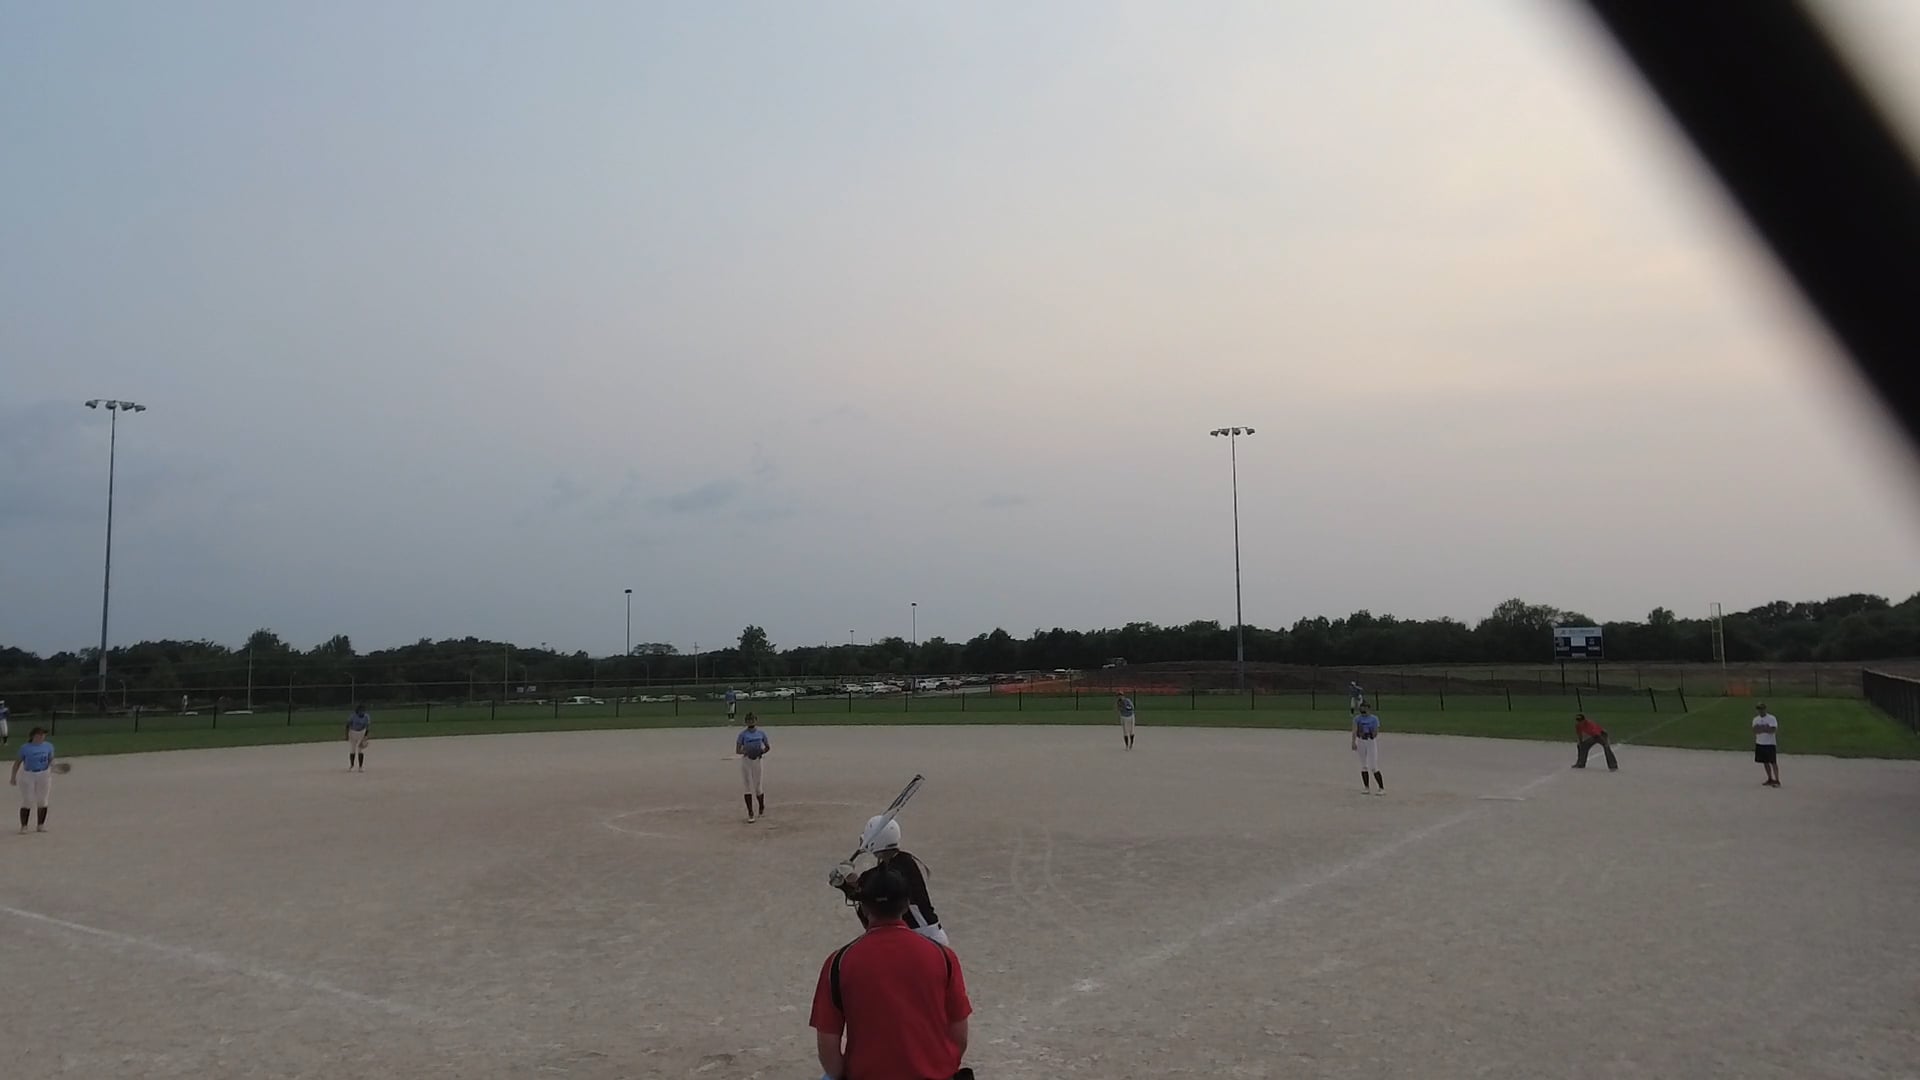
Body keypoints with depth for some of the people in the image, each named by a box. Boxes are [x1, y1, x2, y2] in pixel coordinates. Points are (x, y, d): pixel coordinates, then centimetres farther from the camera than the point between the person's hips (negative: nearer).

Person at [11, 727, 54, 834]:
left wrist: (51, 766, -13)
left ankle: (41, 825, 17)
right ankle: (23, 826, 9)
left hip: (44, 776, 3)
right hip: (28, 776, -3)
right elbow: (17, 762, 1)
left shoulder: (48, 746, 3)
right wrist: (13, 777, 0)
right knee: (27, 802, 0)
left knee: (42, 801, 7)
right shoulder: (25, 747, -5)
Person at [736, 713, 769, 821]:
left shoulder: (761, 733, 4)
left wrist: (762, 752, -5)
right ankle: (750, 814, 1)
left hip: (757, 761, 1)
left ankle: (762, 808, 33)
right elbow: (737, 750, -4)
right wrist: (744, 751, -23)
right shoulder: (743, 734, -2)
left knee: (757, 787, 7)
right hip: (746, 761, -1)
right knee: (748, 787, -2)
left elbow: (768, 747, 14)